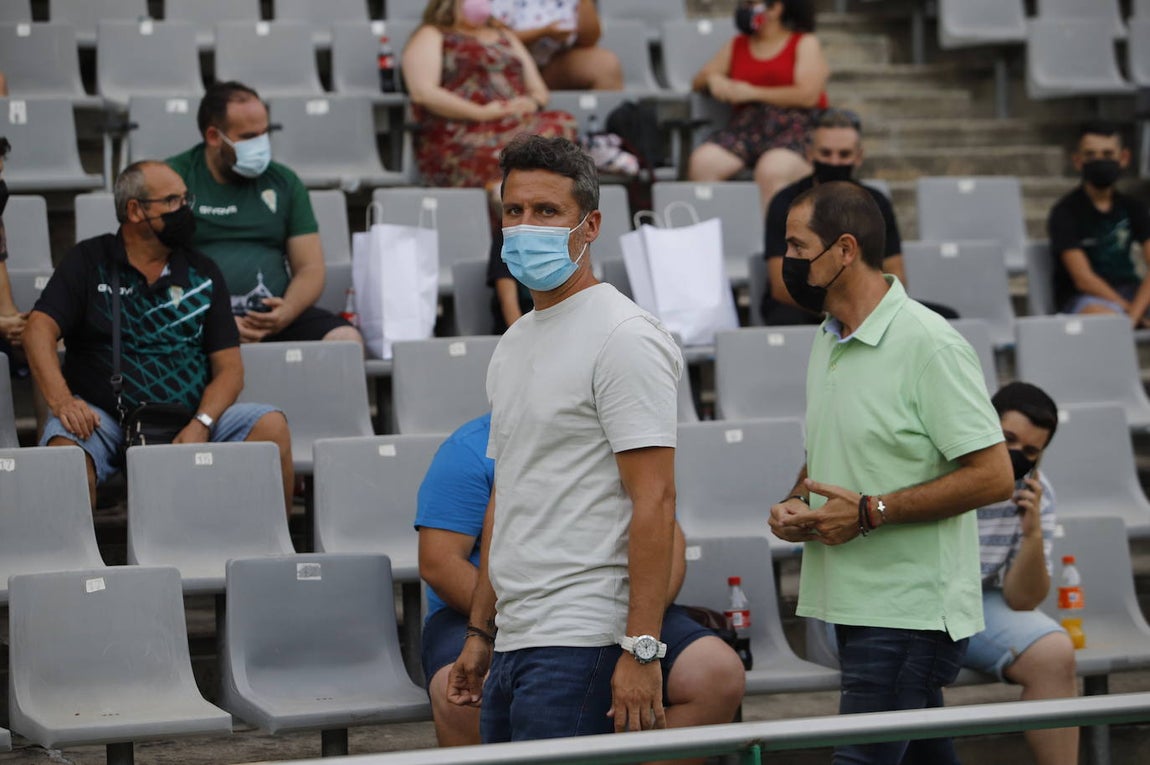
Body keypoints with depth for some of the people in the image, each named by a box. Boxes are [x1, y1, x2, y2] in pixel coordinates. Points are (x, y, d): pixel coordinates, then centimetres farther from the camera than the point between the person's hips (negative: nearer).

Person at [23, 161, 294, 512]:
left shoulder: (202, 273, 14)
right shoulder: (88, 262, 8)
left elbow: (229, 368, 9)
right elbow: (39, 329, -4)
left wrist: (201, 425, -11)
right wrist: (61, 400, -23)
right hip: (104, 417, -2)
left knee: (271, 425, -21)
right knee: (64, 447, -36)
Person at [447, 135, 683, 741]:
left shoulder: (624, 338, -9)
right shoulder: (513, 345, 19)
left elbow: (654, 501, -16)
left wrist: (642, 650, -22)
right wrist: (479, 634, 20)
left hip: (581, 645, -9)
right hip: (513, 644, 9)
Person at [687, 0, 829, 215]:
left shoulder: (805, 43, 8)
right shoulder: (736, 46, 23)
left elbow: (808, 95, -5)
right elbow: (697, 82, 25)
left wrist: (752, 92, -4)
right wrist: (712, 79, 0)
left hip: (795, 126, -4)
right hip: (746, 126, 4)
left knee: (771, 171, -38)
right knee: (701, 162, -27)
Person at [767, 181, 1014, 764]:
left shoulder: (929, 344, -14)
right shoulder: (827, 342, 14)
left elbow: (992, 476, -17)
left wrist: (870, 512, -18)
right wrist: (794, 504, 4)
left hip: (912, 610, -9)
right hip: (852, 603, 9)